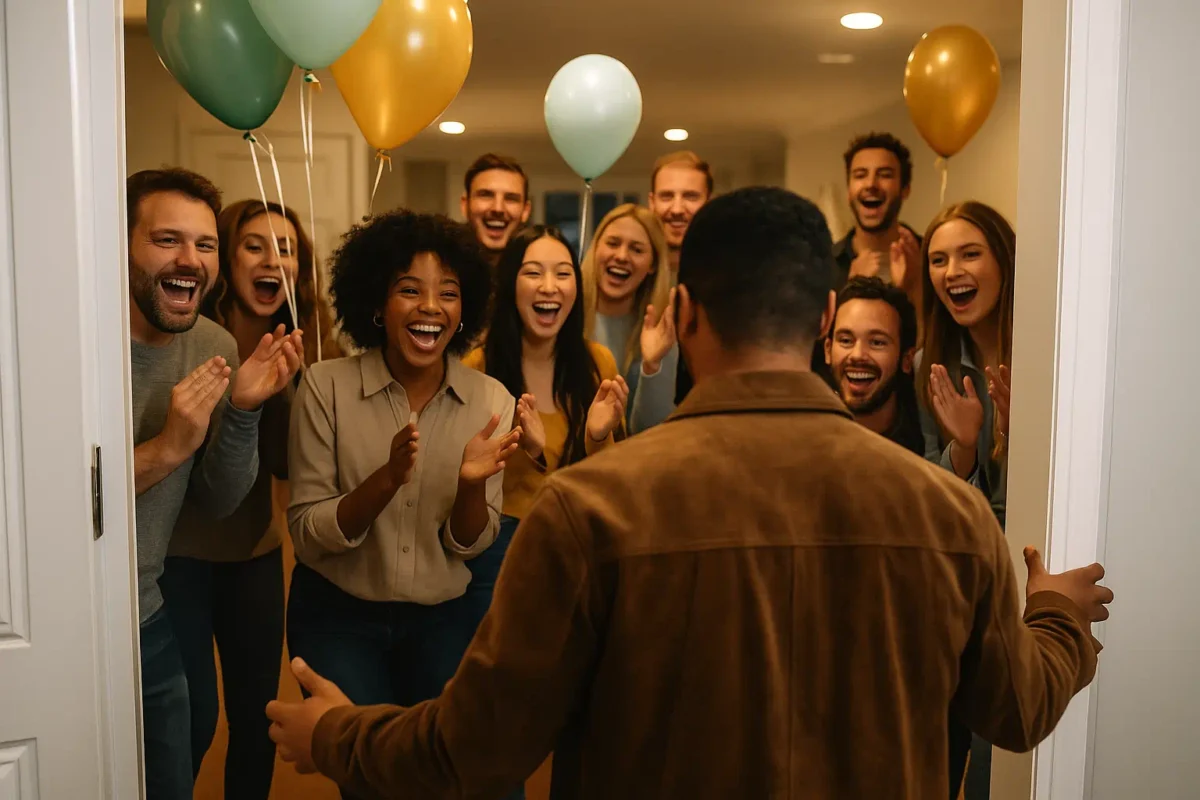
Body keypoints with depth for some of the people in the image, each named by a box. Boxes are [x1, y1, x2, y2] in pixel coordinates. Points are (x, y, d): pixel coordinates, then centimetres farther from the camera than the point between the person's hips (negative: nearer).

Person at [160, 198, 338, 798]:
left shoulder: (302, 343, 0)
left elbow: (288, 462, -3)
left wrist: (283, 383, -18)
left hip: (256, 549, 5)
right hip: (179, 550, -4)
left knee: (259, 710, 13)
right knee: (195, 716, 1)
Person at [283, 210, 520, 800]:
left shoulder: (490, 401, -7)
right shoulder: (326, 387, -12)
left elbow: (470, 544, -4)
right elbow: (307, 537, -12)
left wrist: (472, 484, -25)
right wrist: (388, 478, -29)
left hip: (443, 618, 2)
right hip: (338, 616, -1)